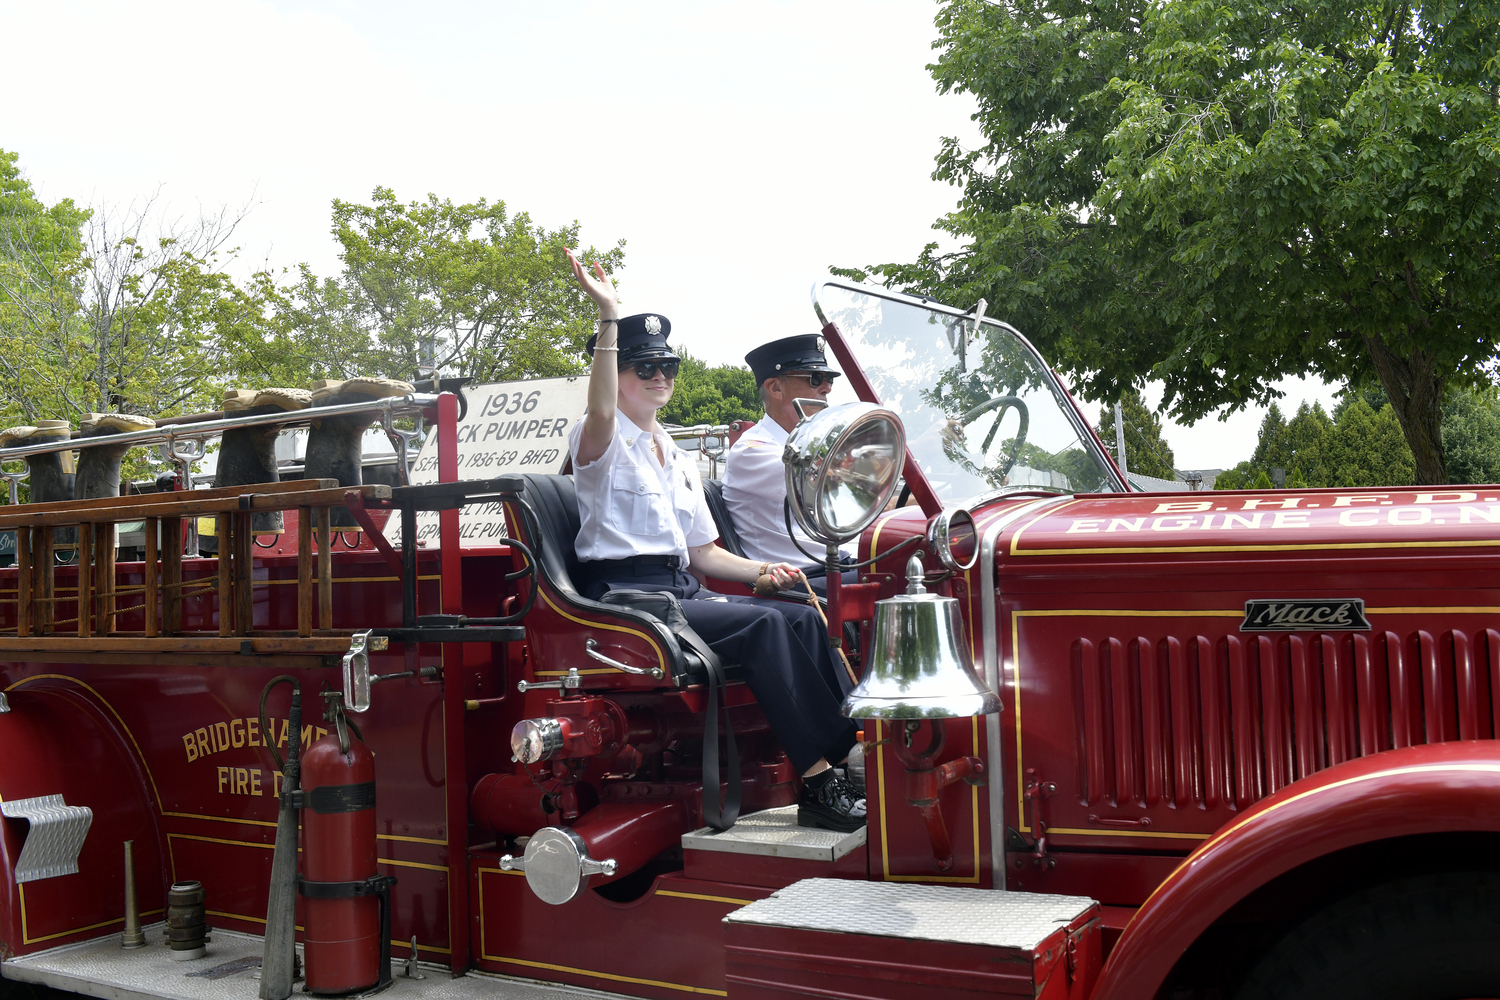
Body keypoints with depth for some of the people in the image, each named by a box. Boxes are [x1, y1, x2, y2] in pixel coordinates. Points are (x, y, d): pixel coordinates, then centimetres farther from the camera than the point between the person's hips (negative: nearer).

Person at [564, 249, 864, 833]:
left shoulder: (678, 460, 23)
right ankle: (818, 784, -28)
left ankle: (851, 750, -19)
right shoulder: (600, 442, 0)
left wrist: (761, 570, 5)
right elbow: (601, 411, -27)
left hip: (683, 589, 8)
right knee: (762, 625, -27)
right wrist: (609, 317, -33)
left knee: (801, 617, -13)